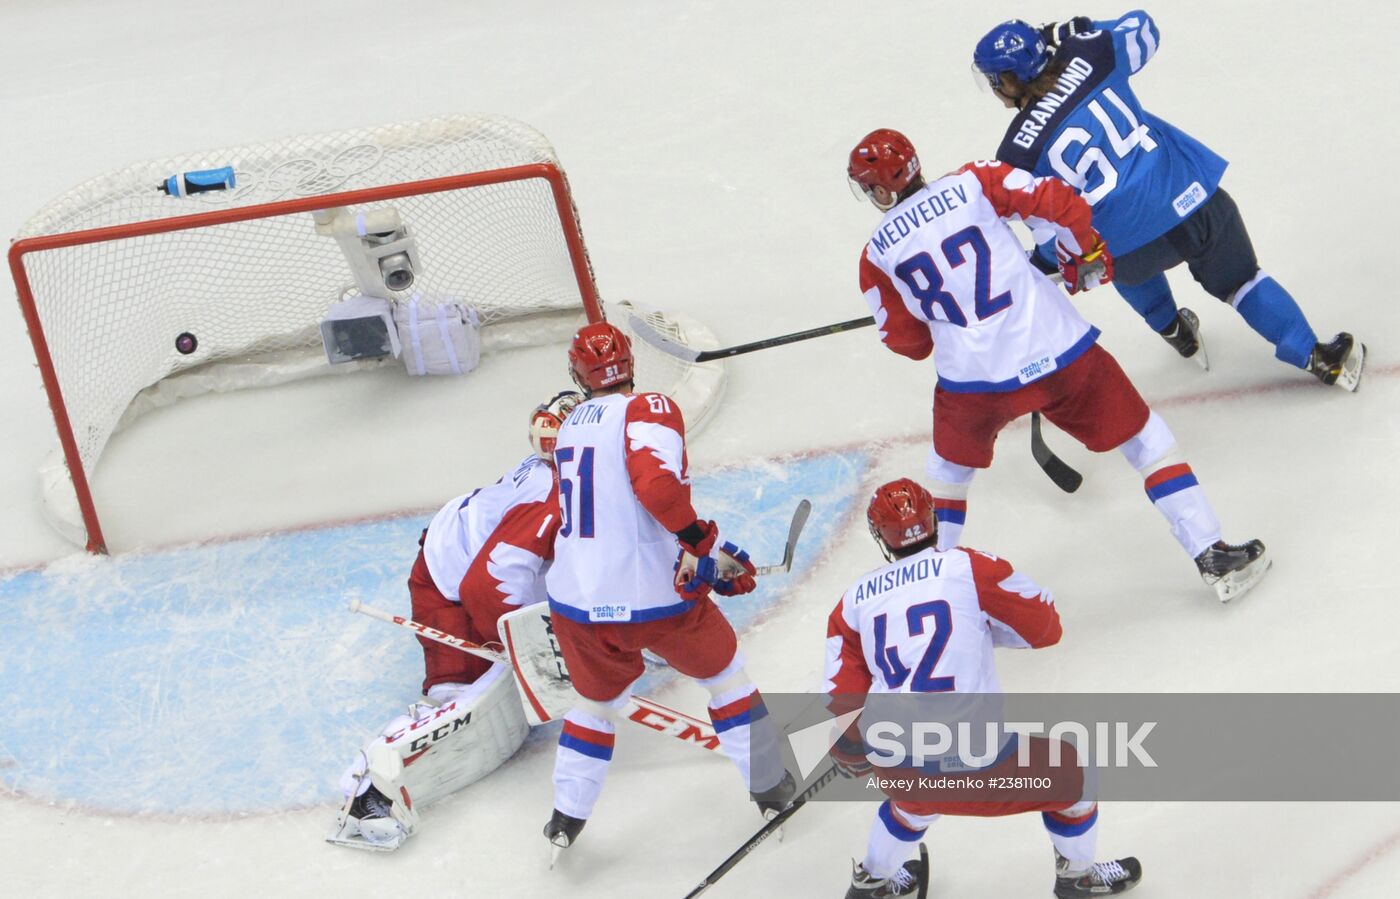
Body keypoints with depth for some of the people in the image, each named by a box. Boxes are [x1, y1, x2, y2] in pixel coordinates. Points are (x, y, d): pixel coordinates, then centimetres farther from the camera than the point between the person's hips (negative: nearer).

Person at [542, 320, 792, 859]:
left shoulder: (570, 427, 15)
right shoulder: (647, 410, -8)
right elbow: (659, 484, -26)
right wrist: (706, 545, -14)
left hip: (576, 599, 5)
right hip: (653, 596, -5)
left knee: (598, 698, 29)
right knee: (723, 672, 20)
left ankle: (565, 820, 28)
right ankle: (771, 788, 27)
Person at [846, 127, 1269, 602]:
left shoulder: (878, 254, 4)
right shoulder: (973, 184, 0)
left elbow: (905, 340, 12)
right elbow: (1059, 205, -6)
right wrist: (1086, 255, 12)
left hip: (971, 379, 1)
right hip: (1057, 352, 0)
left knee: (949, 466, 30)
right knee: (1144, 437, 15)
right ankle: (1213, 555, 13)